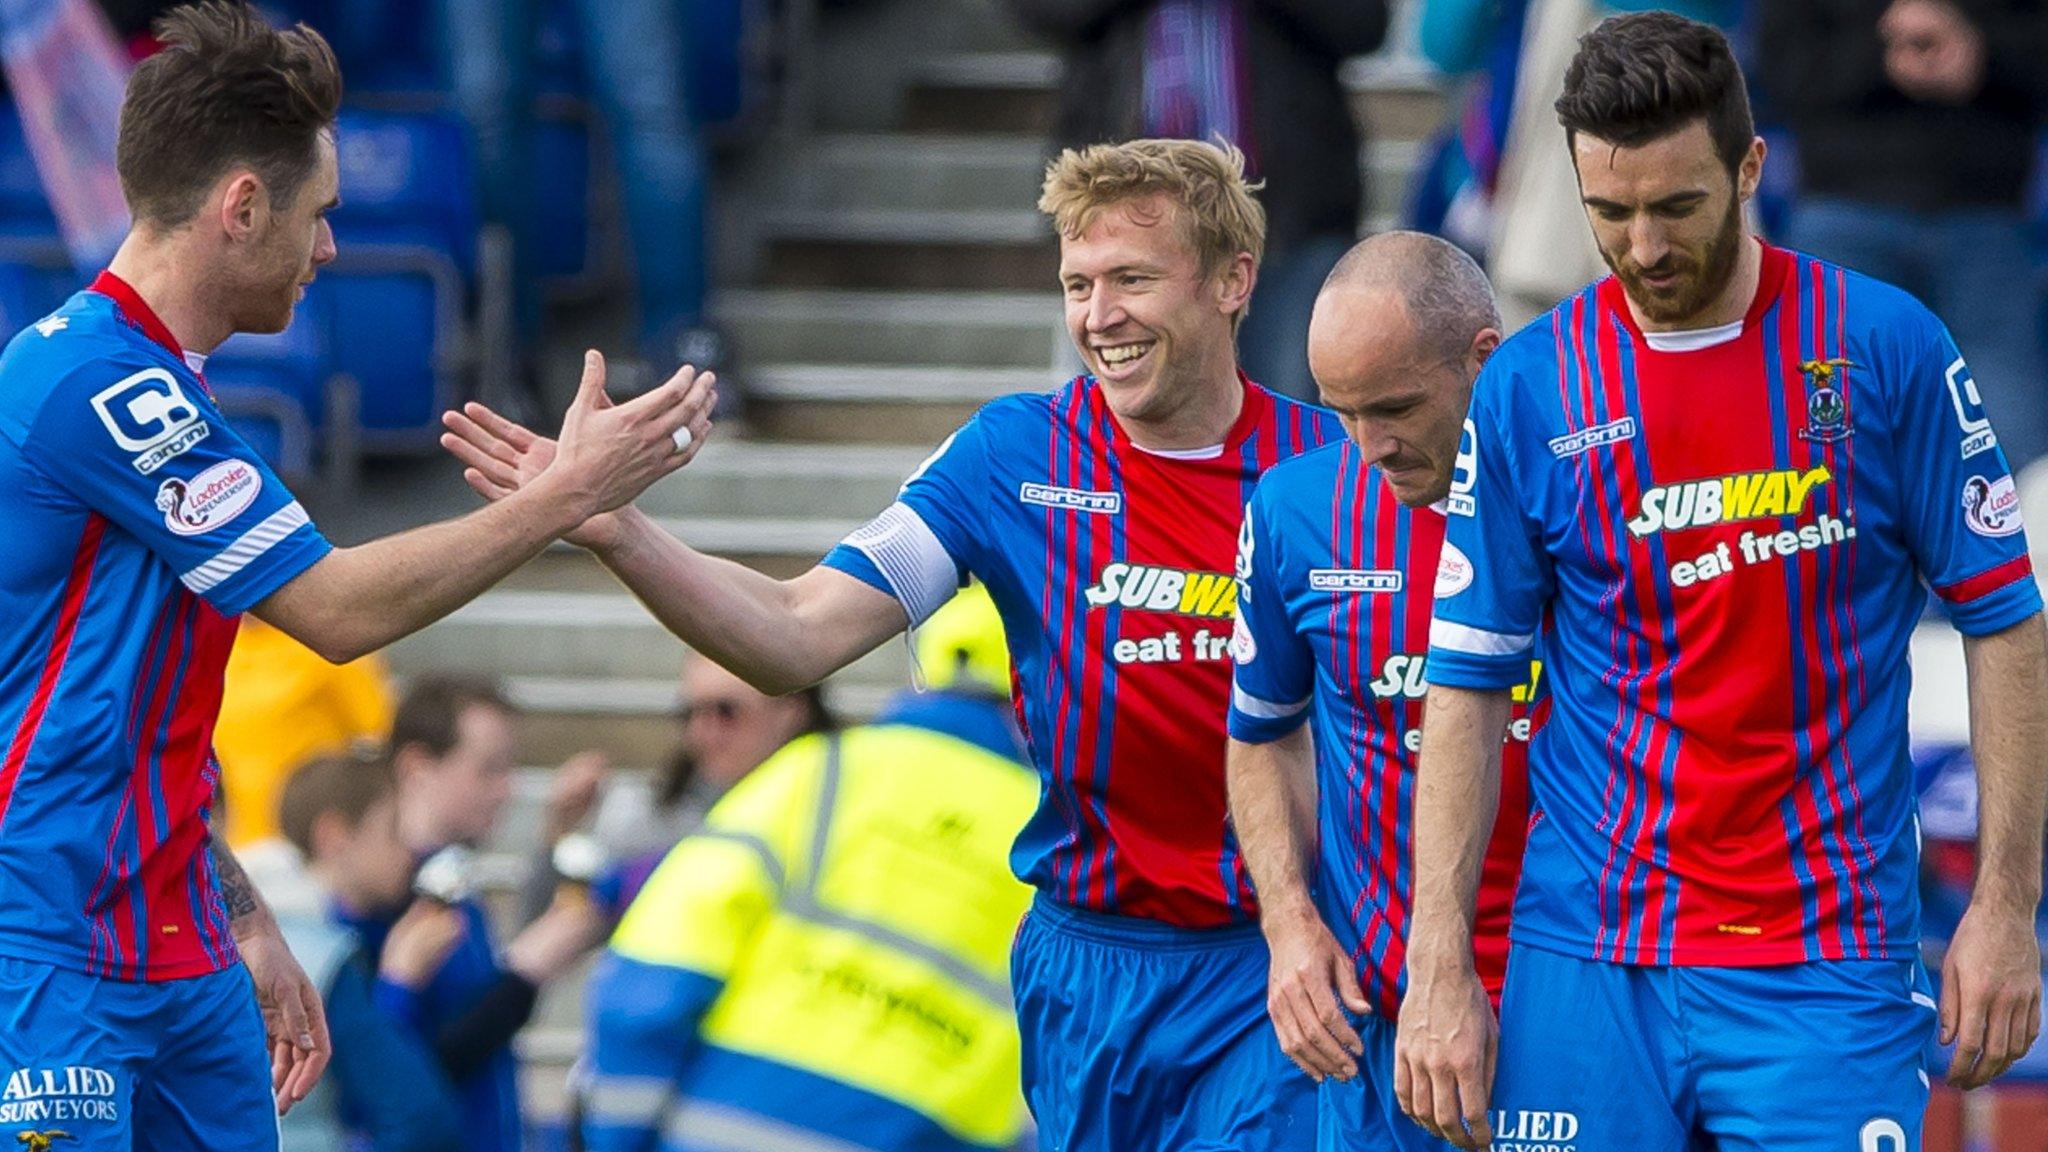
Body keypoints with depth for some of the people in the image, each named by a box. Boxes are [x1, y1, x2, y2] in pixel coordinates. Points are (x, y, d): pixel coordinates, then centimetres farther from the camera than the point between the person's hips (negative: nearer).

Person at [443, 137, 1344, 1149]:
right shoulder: (1015, 456, 0)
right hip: (1092, 964, 2)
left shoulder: (1325, 460, -3)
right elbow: (798, 638, -4)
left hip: (1270, 956, -2)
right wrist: (616, 531, -17)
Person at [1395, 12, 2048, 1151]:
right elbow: (1469, 685, 4)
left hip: (1826, 966, -1)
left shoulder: (1886, 347, -2)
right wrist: (1439, 969, -2)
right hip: (1587, 962, 1)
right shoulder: (1526, 389, 1)